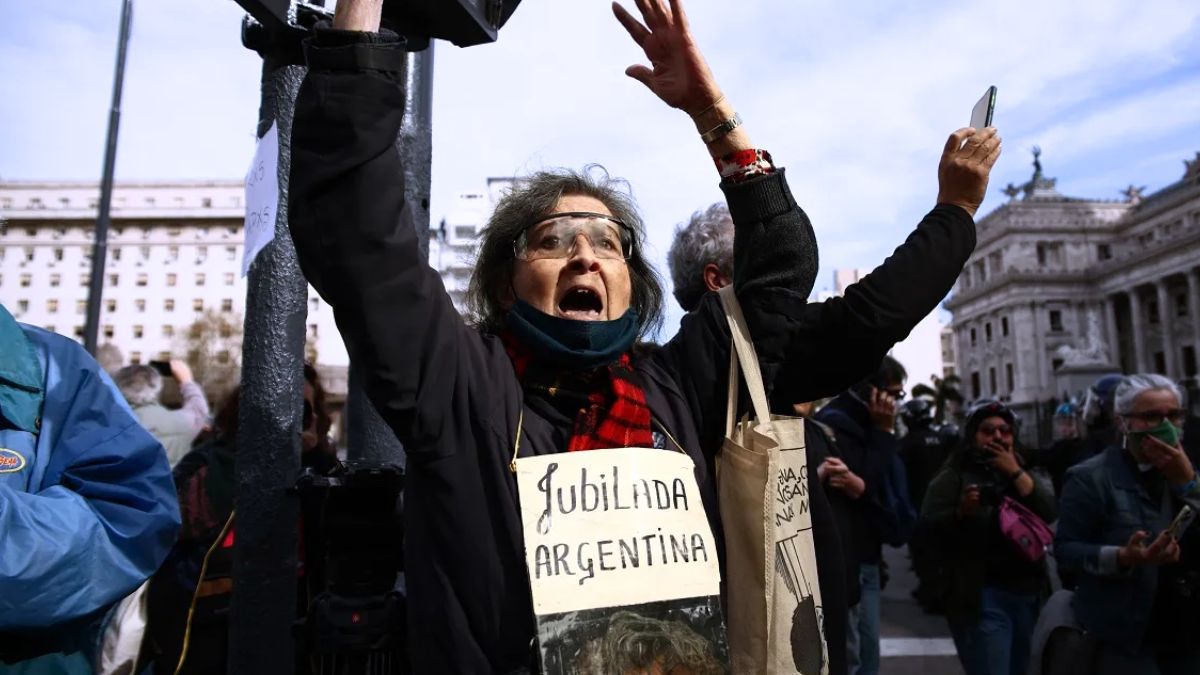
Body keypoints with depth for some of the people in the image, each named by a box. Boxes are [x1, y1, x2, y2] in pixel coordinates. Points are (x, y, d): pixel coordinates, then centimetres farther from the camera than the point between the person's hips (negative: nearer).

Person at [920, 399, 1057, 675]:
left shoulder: (1026, 472, 13)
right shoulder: (953, 477, -4)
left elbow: (1050, 512, -4)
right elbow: (928, 526, -12)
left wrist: (1016, 472, -10)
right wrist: (961, 512, -28)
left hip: (1029, 594, 6)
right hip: (982, 598, -6)